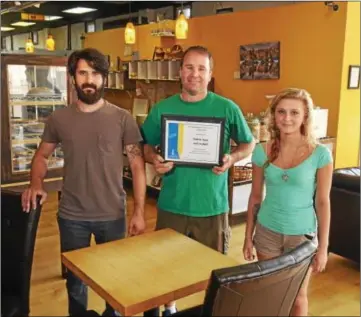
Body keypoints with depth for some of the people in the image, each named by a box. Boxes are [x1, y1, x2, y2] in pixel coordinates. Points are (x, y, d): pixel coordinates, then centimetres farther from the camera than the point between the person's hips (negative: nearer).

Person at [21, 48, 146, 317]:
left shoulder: (123, 118, -7)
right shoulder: (58, 118, -1)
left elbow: (137, 165, -6)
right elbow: (42, 155, 11)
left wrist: (139, 212, -10)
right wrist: (36, 184, -10)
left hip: (112, 216, -1)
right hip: (71, 217, 2)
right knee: (75, 280, 18)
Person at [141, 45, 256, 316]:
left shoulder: (227, 108, -5)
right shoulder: (162, 109, 0)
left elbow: (249, 143, 5)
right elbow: (146, 146, 7)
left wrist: (232, 158, -15)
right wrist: (154, 159, -14)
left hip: (212, 205, -1)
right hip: (172, 204, 2)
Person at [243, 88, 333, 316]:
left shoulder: (320, 154, -13)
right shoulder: (263, 151, -6)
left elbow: (323, 202, -7)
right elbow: (255, 197, 2)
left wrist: (323, 247, -5)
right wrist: (248, 236, 5)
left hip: (302, 234, -2)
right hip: (267, 232, 2)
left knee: (298, 297, 14)